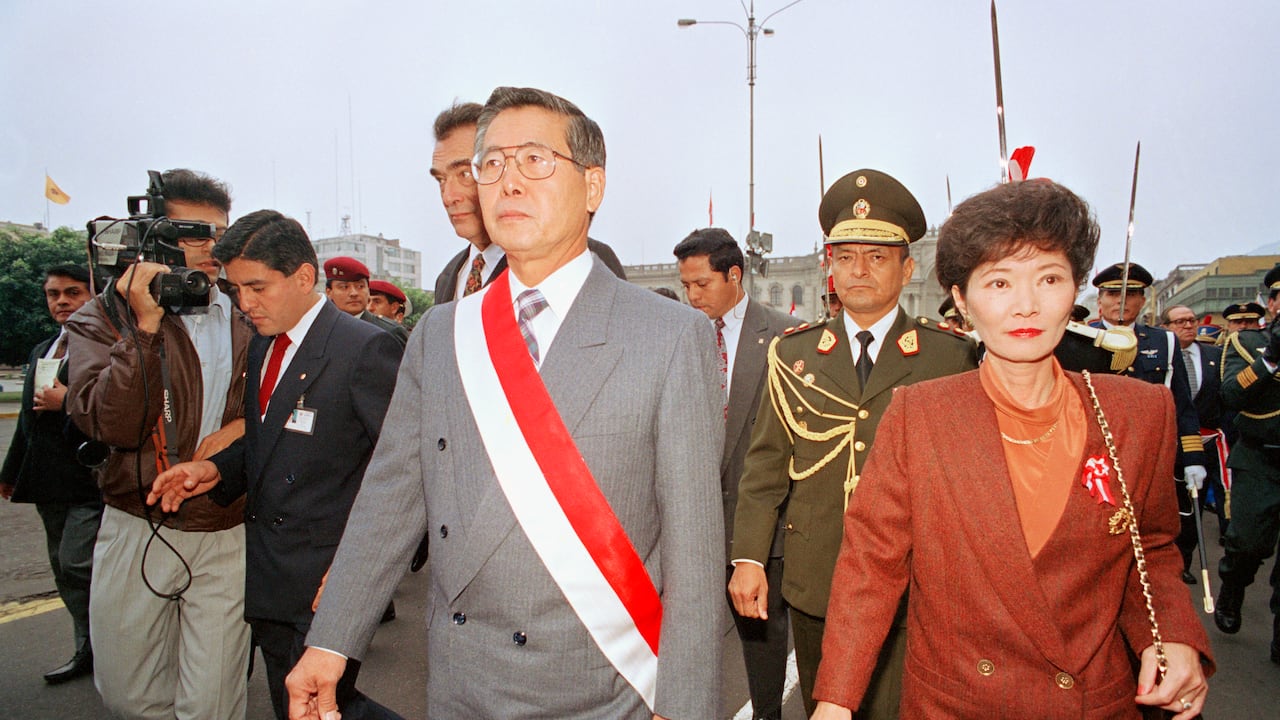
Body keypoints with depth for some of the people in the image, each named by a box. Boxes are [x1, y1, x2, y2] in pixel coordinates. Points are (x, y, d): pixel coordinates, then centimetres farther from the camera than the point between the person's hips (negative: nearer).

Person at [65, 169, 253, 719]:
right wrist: (143, 327, -21)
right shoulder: (103, 317, -1)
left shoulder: (249, 317, 5)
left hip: (226, 536, 0)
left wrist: (246, 425, -9)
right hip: (136, 531, 0)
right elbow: (113, 425, -15)